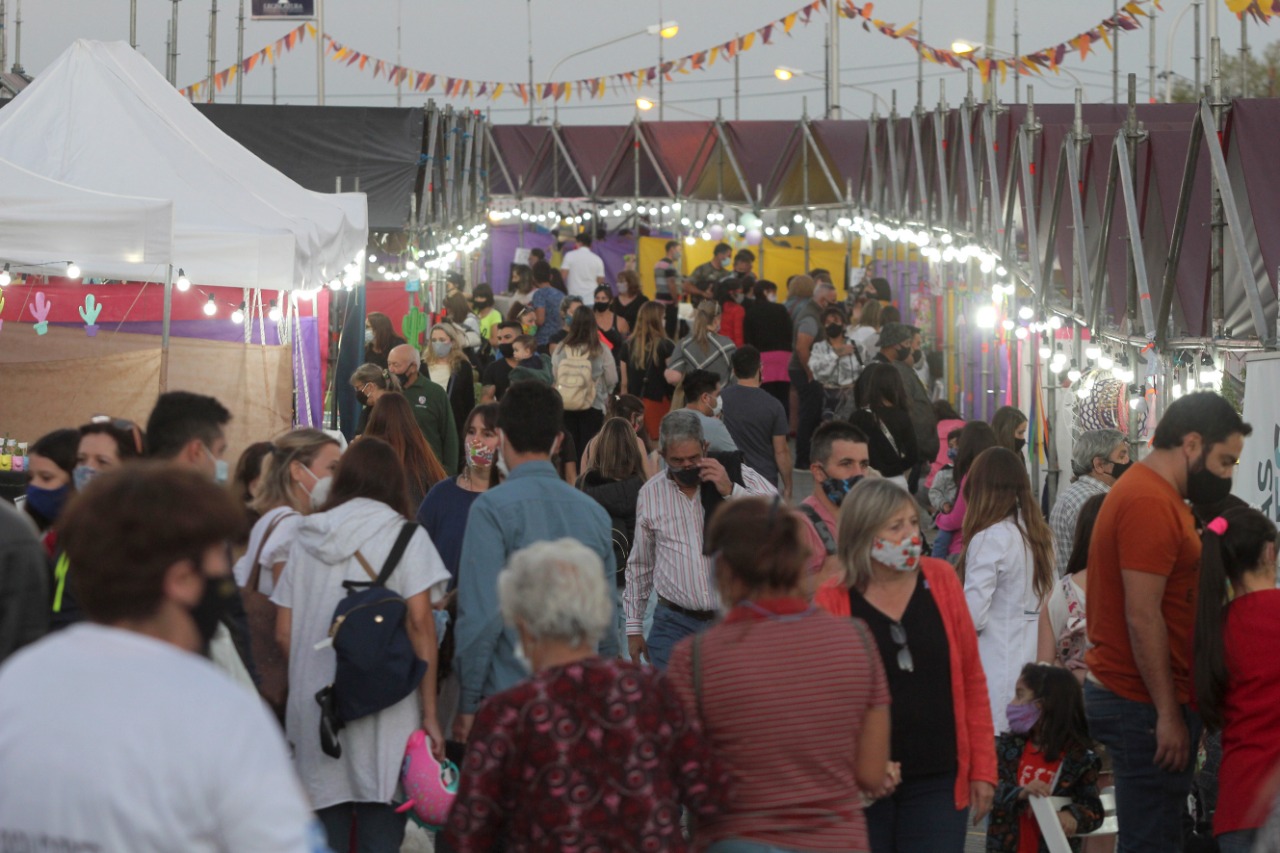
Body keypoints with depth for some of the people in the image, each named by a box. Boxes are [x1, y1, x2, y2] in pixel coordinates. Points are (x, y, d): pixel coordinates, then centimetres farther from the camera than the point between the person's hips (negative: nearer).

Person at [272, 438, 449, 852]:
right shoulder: (404, 536, 0)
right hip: (385, 710, -3)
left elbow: (284, 633, 8)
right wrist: (429, 714, -5)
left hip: (315, 707, 3)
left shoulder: (306, 538, 10)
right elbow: (420, 624, -7)